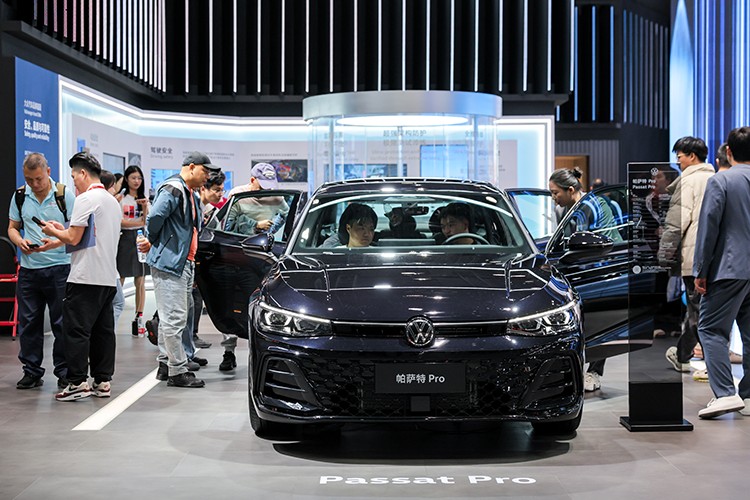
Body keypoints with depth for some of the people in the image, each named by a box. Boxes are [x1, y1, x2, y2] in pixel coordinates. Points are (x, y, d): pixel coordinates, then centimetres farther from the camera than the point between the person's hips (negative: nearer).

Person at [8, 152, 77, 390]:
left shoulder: (65, 195, -4)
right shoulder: (19, 196, 7)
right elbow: (12, 228, 14)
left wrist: (55, 243, -21)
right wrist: (20, 241, -8)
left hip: (59, 268, -3)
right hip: (28, 269, 4)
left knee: (62, 322, 0)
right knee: (28, 321, 7)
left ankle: (64, 372, 9)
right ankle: (32, 372, 17)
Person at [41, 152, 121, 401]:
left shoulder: (86, 199, -10)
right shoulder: (113, 201, 17)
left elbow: (74, 239, -13)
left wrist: (53, 231, 6)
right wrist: (63, 229, 20)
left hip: (85, 277, -8)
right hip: (109, 277, 8)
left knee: (76, 329, -5)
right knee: (103, 329, 9)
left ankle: (78, 382, -7)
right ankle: (103, 381, 11)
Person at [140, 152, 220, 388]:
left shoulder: (191, 195, 19)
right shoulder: (172, 190, -14)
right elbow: (155, 217, -23)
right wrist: (152, 241, -8)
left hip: (183, 263, 10)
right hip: (168, 262, -10)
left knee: (172, 317, 16)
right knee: (174, 318, -7)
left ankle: (165, 364, 25)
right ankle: (177, 372, -4)